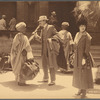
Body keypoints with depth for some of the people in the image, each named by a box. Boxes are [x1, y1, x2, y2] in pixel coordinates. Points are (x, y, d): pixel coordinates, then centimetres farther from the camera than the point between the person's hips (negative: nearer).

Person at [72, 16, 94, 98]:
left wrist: (84, 58, -19)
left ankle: (84, 91, 8)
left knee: (84, 73, -2)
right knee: (78, 73, 13)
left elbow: (87, 48, -15)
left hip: (84, 56, -7)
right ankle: (80, 89, 26)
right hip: (77, 57, 8)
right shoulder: (77, 34, 10)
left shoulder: (87, 36, -12)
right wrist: (75, 55, 15)